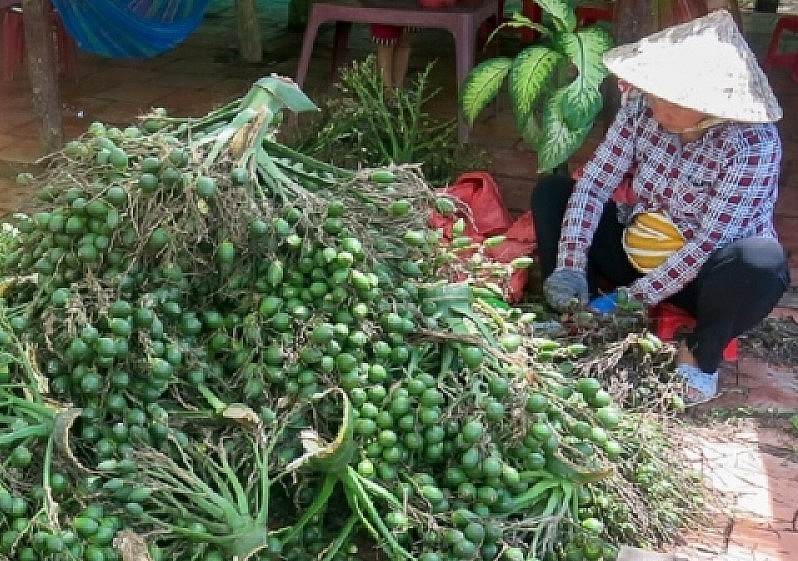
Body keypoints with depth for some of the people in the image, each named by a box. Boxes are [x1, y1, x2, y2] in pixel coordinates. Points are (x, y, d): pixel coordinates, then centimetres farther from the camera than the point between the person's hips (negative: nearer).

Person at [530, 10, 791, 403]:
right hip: (638, 252, 4)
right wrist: (570, 266, -26)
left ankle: (701, 354, -11)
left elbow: (711, 241, -28)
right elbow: (593, 183, -15)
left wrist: (634, 297, -29)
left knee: (760, 261, -38)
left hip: (705, 275, -4)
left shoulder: (753, 142, -26)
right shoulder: (643, 106, -14)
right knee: (551, 191, -9)